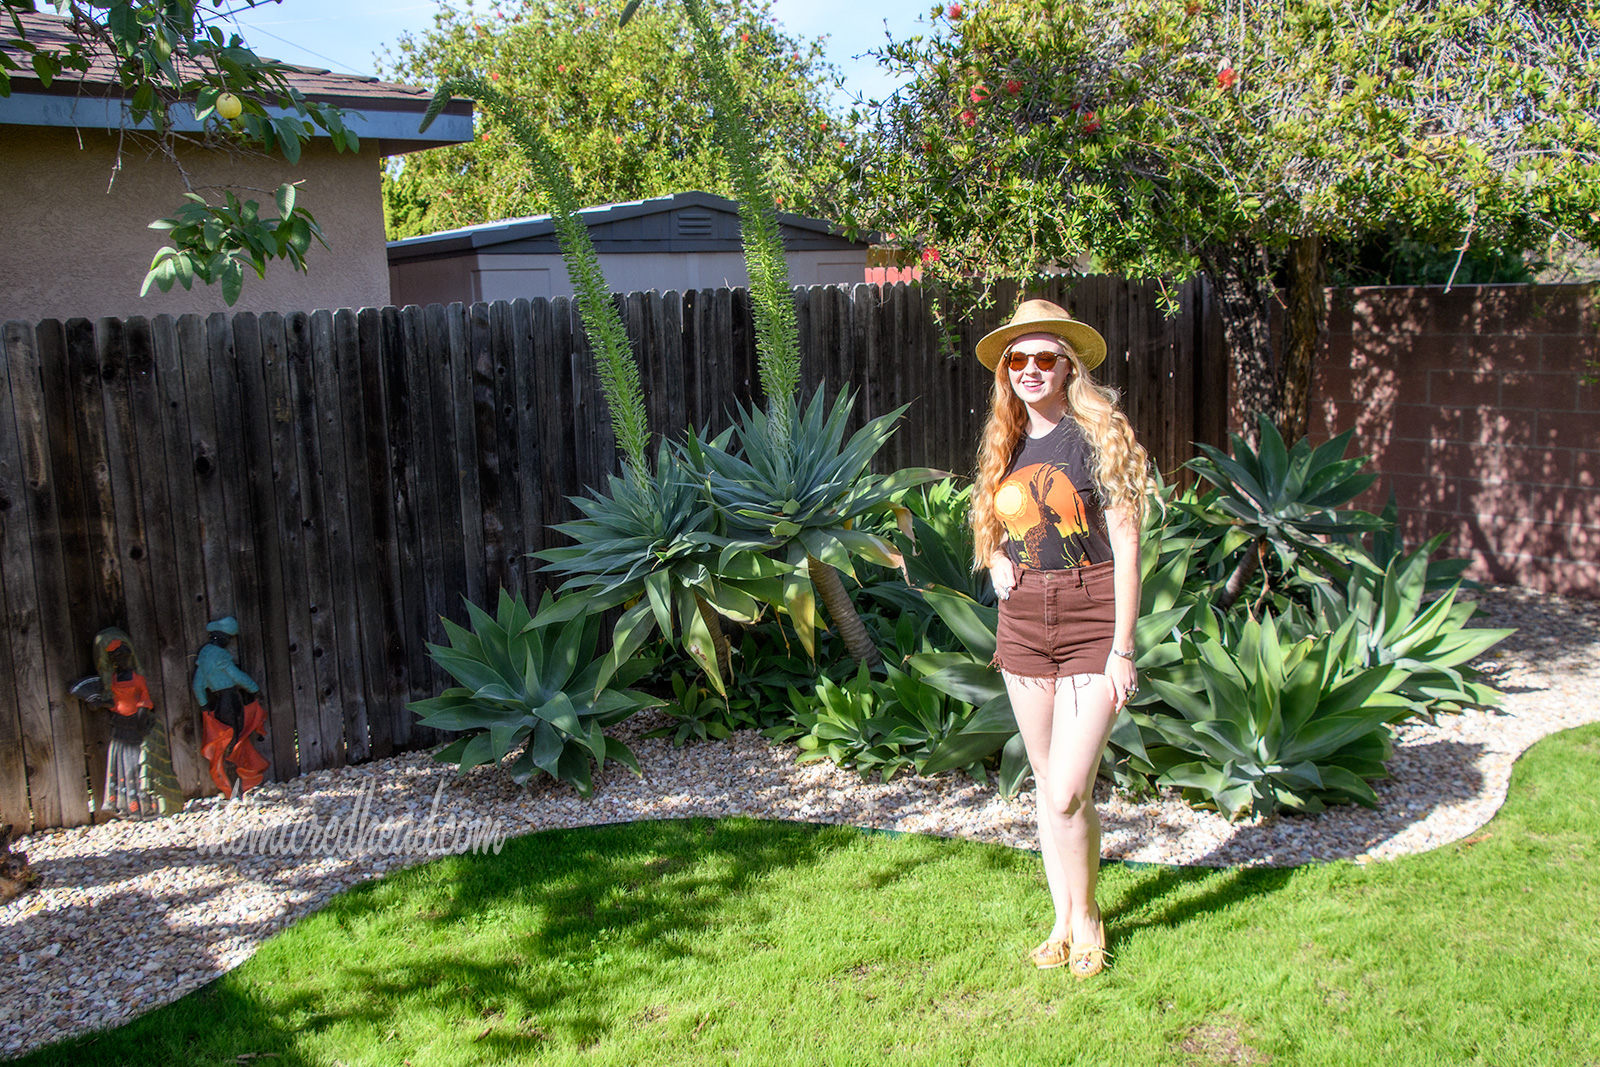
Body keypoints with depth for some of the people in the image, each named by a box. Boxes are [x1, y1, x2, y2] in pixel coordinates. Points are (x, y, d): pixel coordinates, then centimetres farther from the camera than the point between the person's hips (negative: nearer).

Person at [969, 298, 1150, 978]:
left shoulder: (1099, 437, -7)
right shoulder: (1006, 446, 10)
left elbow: (1125, 551, -10)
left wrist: (1122, 650, -13)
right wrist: (997, 564, 4)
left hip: (1091, 624, -5)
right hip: (1023, 624, 6)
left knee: (1068, 793, -9)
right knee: (1047, 784, 12)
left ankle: (1086, 916, 15)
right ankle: (1062, 920, 27)